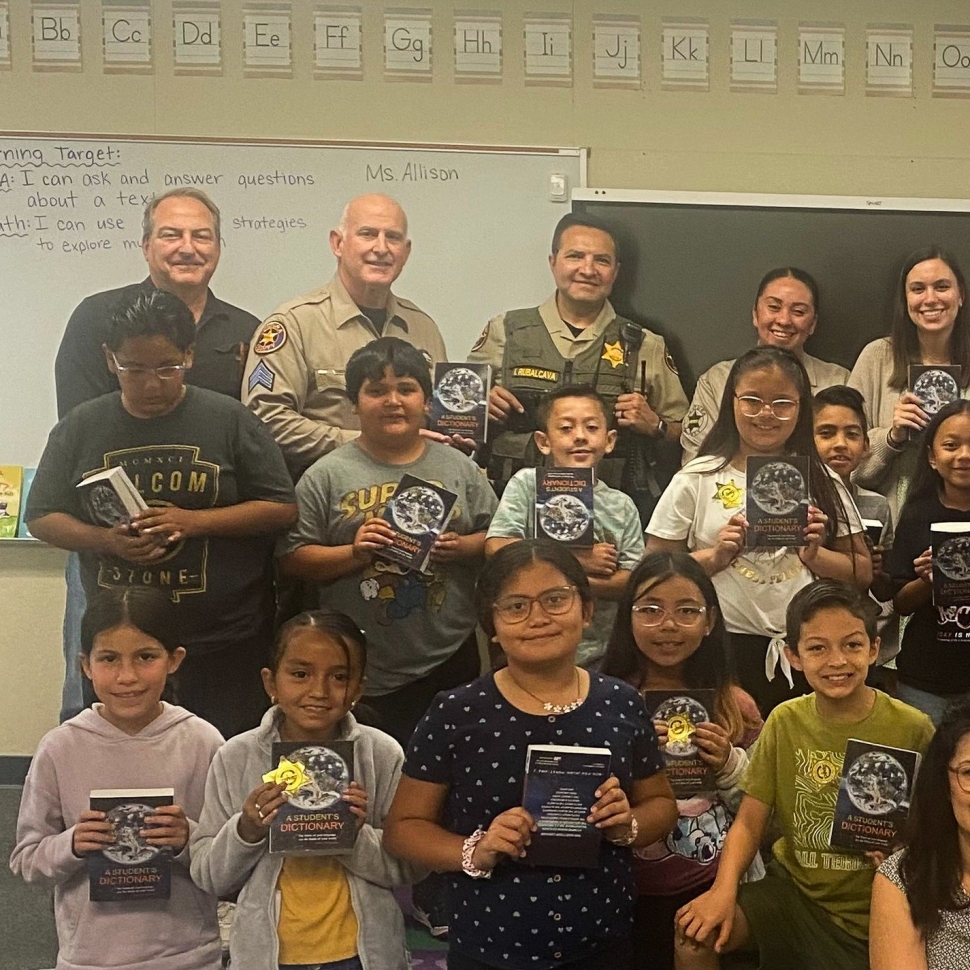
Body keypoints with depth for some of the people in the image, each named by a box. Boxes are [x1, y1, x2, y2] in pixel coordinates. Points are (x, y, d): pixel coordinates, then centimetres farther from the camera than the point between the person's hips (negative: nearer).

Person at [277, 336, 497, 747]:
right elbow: (292, 559, -3)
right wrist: (354, 554, -17)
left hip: (448, 663, 2)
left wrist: (462, 548, -10)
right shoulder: (328, 475, 0)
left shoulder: (459, 468, 6)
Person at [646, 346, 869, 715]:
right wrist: (715, 556, -15)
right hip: (724, 648, -2)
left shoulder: (822, 483, 8)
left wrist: (815, 555, -7)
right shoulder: (697, 480, 2)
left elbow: (862, 572, 10)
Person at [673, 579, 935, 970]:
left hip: (875, 909, -2)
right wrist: (724, 889, -21)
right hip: (794, 885, 2)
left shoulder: (912, 729, -11)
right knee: (695, 931, -18)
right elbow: (749, 823, -4)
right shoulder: (784, 721, -4)